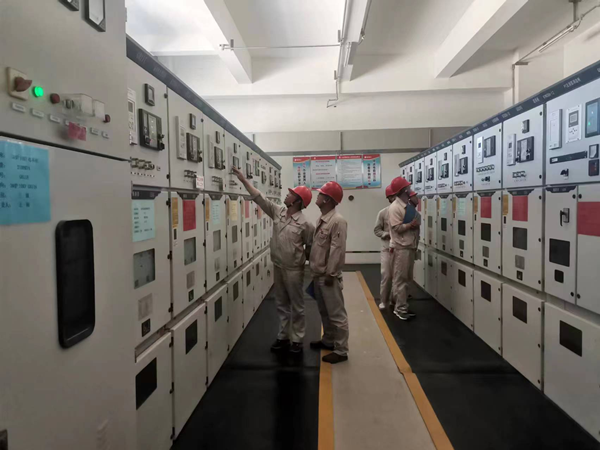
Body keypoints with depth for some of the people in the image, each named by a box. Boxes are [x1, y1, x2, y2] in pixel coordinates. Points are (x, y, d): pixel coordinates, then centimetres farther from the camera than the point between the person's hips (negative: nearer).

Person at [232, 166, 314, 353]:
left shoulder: (305, 224, -14)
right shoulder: (277, 211, 1)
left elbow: (310, 247, -6)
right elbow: (259, 198, 0)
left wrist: (305, 263, -2)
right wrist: (244, 180, -3)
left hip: (294, 270, -6)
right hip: (278, 267, 6)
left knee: (297, 306, 7)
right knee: (281, 304, 16)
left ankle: (297, 340, 20)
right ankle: (283, 337, 29)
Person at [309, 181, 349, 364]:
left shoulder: (338, 221, -18)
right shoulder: (322, 219, 11)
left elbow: (337, 250, -21)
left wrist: (330, 274, -19)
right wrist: (315, 270, 18)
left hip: (328, 276, -10)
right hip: (318, 274, 10)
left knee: (336, 313, 1)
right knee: (324, 311, 22)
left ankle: (341, 351, 11)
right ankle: (328, 340, 38)